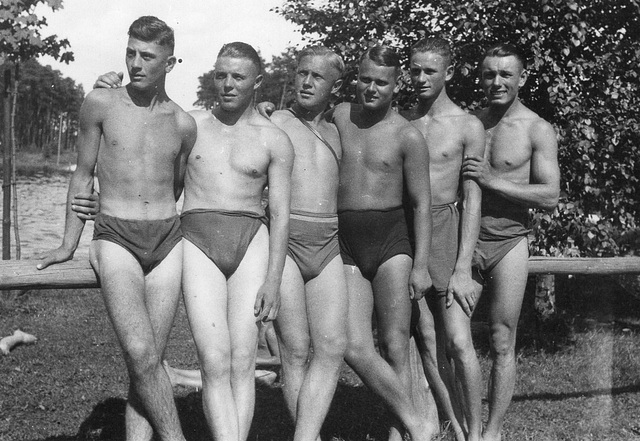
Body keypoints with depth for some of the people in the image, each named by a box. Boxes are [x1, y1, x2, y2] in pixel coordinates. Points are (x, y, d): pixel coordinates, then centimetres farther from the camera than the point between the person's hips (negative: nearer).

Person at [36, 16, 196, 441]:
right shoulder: (100, 104, 3)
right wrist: (68, 245, 12)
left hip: (168, 241, 2)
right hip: (115, 238, -2)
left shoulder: (183, 124, 7)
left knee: (149, 360, -2)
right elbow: (83, 177, 11)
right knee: (140, 354, -19)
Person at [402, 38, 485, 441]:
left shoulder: (468, 127, -1)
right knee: (427, 343, 3)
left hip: (446, 228, -3)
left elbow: (472, 201, -5)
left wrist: (463, 269, -12)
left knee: (459, 342, -9)